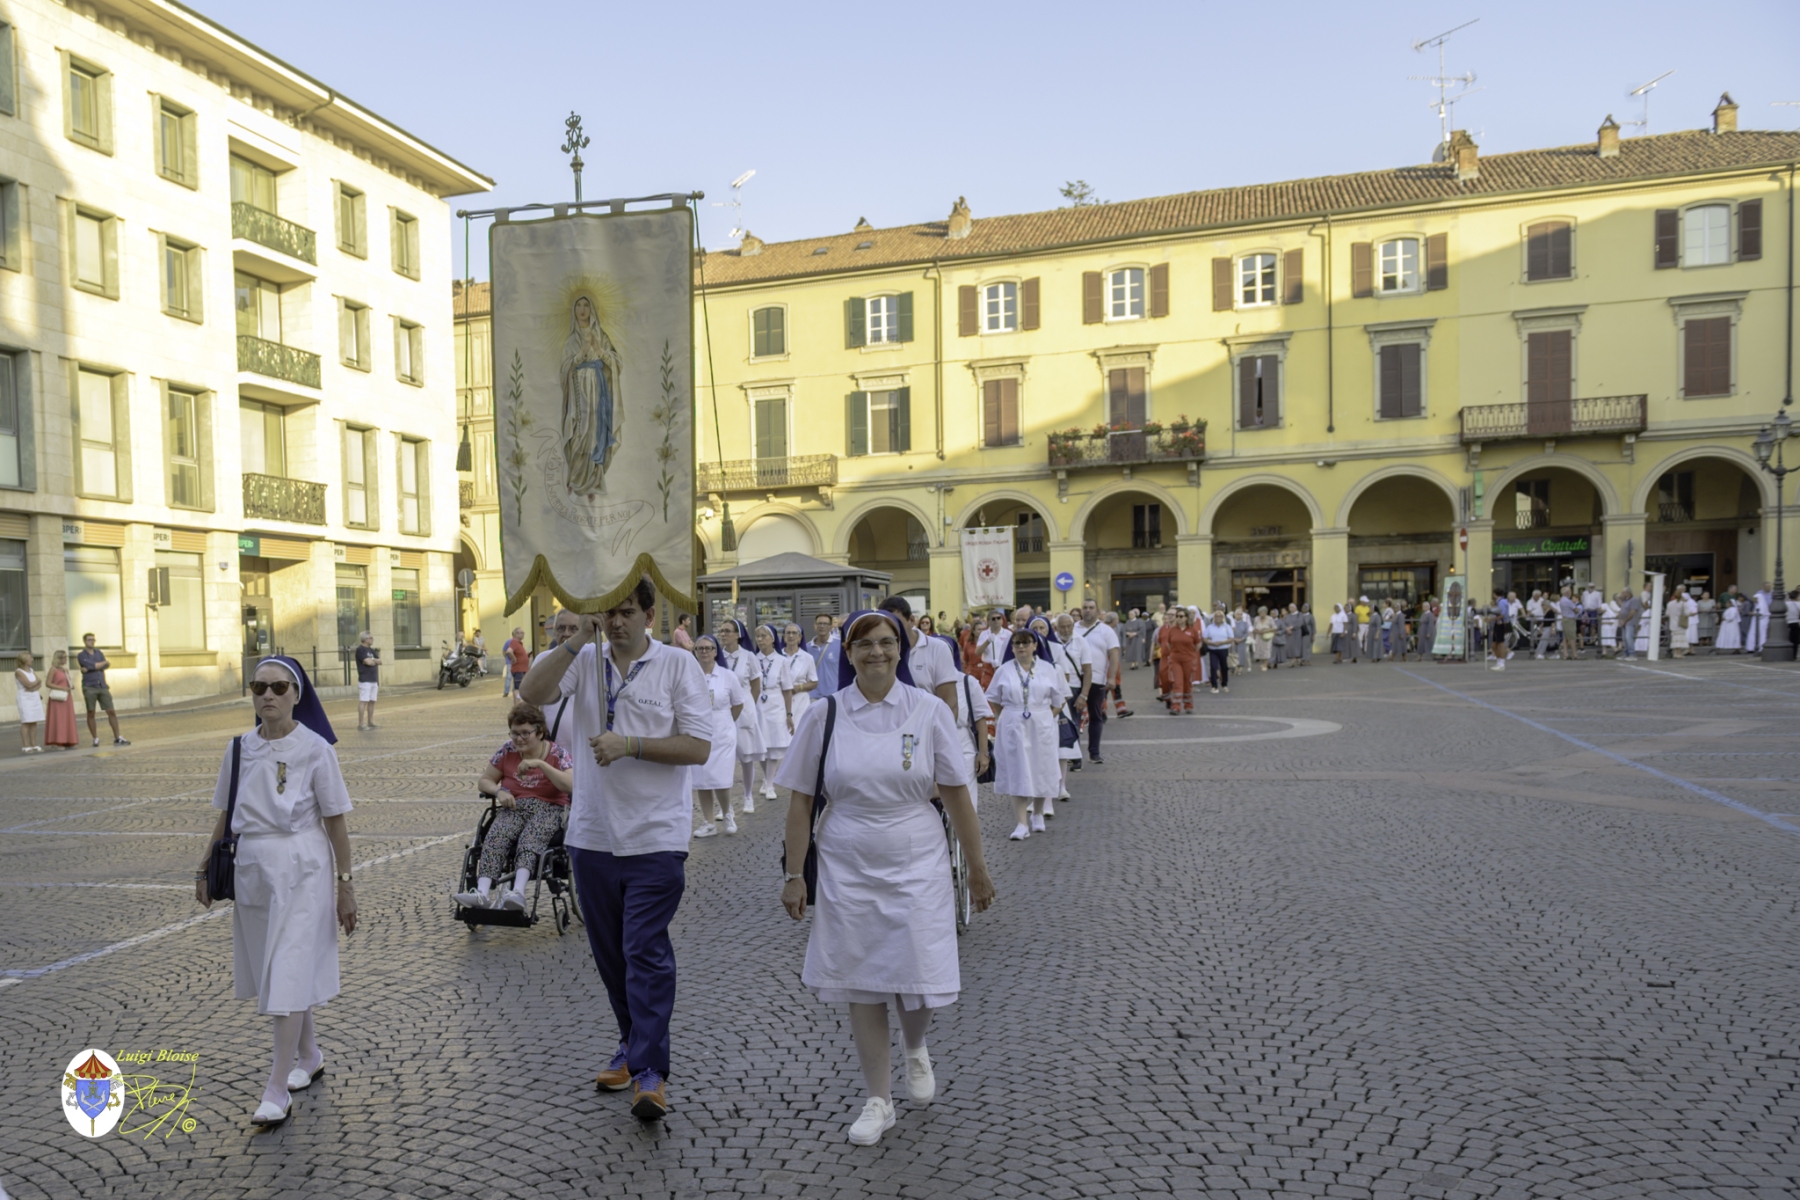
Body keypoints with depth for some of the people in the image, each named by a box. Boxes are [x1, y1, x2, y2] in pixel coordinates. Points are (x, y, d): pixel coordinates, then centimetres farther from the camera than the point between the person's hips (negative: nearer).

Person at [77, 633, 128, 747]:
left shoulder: (99, 653, 14)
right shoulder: (81, 656, 1)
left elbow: (105, 667, -2)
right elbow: (92, 665, -14)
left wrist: (88, 669, -12)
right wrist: (105, 662, 2)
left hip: (102, 686, 3)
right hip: (89, 687, -3)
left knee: (111, 712, -2)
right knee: (91, 713, -1)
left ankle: (117, 738, -1)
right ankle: (95, 739, 8)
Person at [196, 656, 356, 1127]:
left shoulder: (314, 749, -10)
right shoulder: (240, 748, 4)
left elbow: (335, 821, -7)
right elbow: (226, 815, 13)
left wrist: (344, 884, -6)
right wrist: (204, 868, 12)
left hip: (300, 870, -6)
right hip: (251, 869, 6)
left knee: (288, 976, -6)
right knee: (272, 972, 15)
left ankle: (277, 1091, 0)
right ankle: (310, 1058, 34)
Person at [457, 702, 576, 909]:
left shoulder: (557, 754, -1)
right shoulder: (507, 752, 8)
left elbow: (570, 785, -17)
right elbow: (484, 781, 15)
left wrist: (540, 764, -26)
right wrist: (499, 791, -8)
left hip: (549, 809, -3)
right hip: (514, 808, 3)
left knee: (530, 838, -37)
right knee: (495, 836, -32)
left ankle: (518, 892, -56)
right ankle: (483, 893, -47)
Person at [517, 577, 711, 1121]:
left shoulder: (677, 665, -5)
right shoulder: (583, 661, 4)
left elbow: (698, 746, -10)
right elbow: (532, 692, -13)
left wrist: (630, 745, -18)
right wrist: (577, 641, -19)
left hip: (655, 836, -4)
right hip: (592, 834, 4)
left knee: (646, 952, -6)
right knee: (609, 952, 16)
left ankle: (651, 1070, 2)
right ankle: (632, 1045, 33)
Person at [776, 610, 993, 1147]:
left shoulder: (929, 713, -4)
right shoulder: (824, 716, -2)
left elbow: (957, 795, 1)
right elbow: (801, 802, 2)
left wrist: (978, 870, 4)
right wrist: (794, 875, 1)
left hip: (917, 867, -1)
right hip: (847, 870, 1)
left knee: (921, 981, 0)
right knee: (861, 986, 7)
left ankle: (915, 1047, 37)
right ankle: (878, 1100, 27)